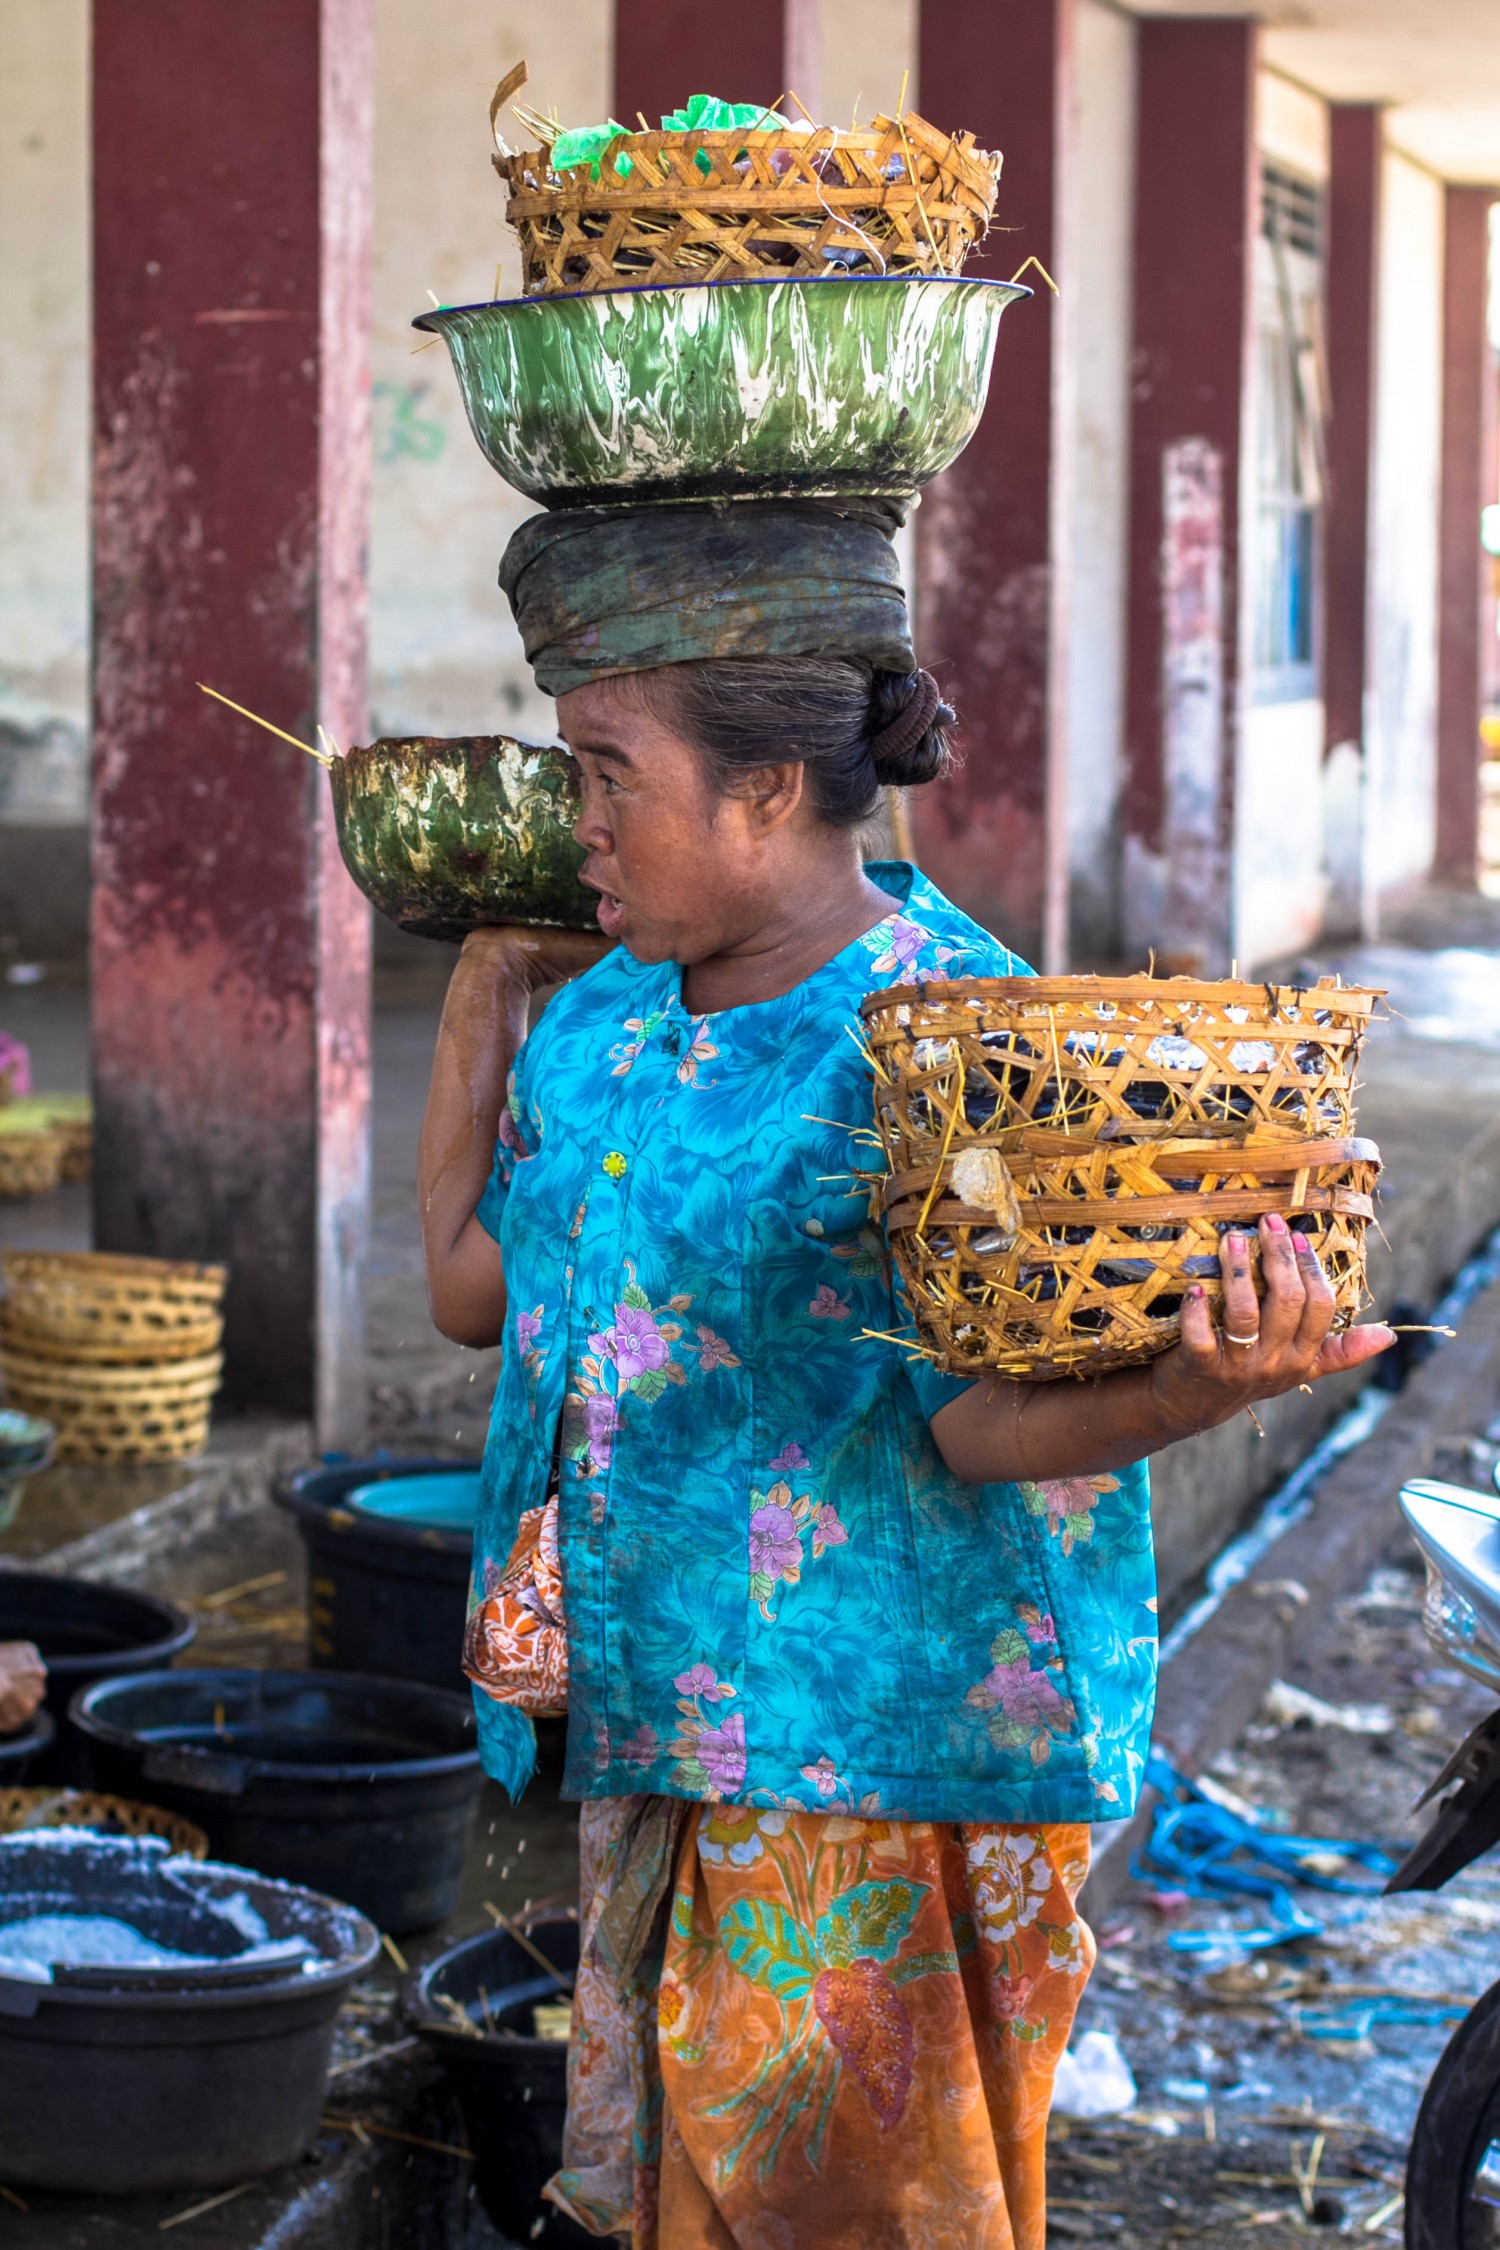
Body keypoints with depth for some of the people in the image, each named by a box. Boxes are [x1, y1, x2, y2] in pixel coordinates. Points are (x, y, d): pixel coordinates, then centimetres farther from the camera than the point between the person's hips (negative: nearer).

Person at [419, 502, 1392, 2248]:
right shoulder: (606, 1014, 6)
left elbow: (989, 1420, -23)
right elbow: (470, 1285, 17)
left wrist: (1207, 1384, -43)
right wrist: (486, 992, 18)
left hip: (887, 1745, -7)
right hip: (669, 1738, 8)